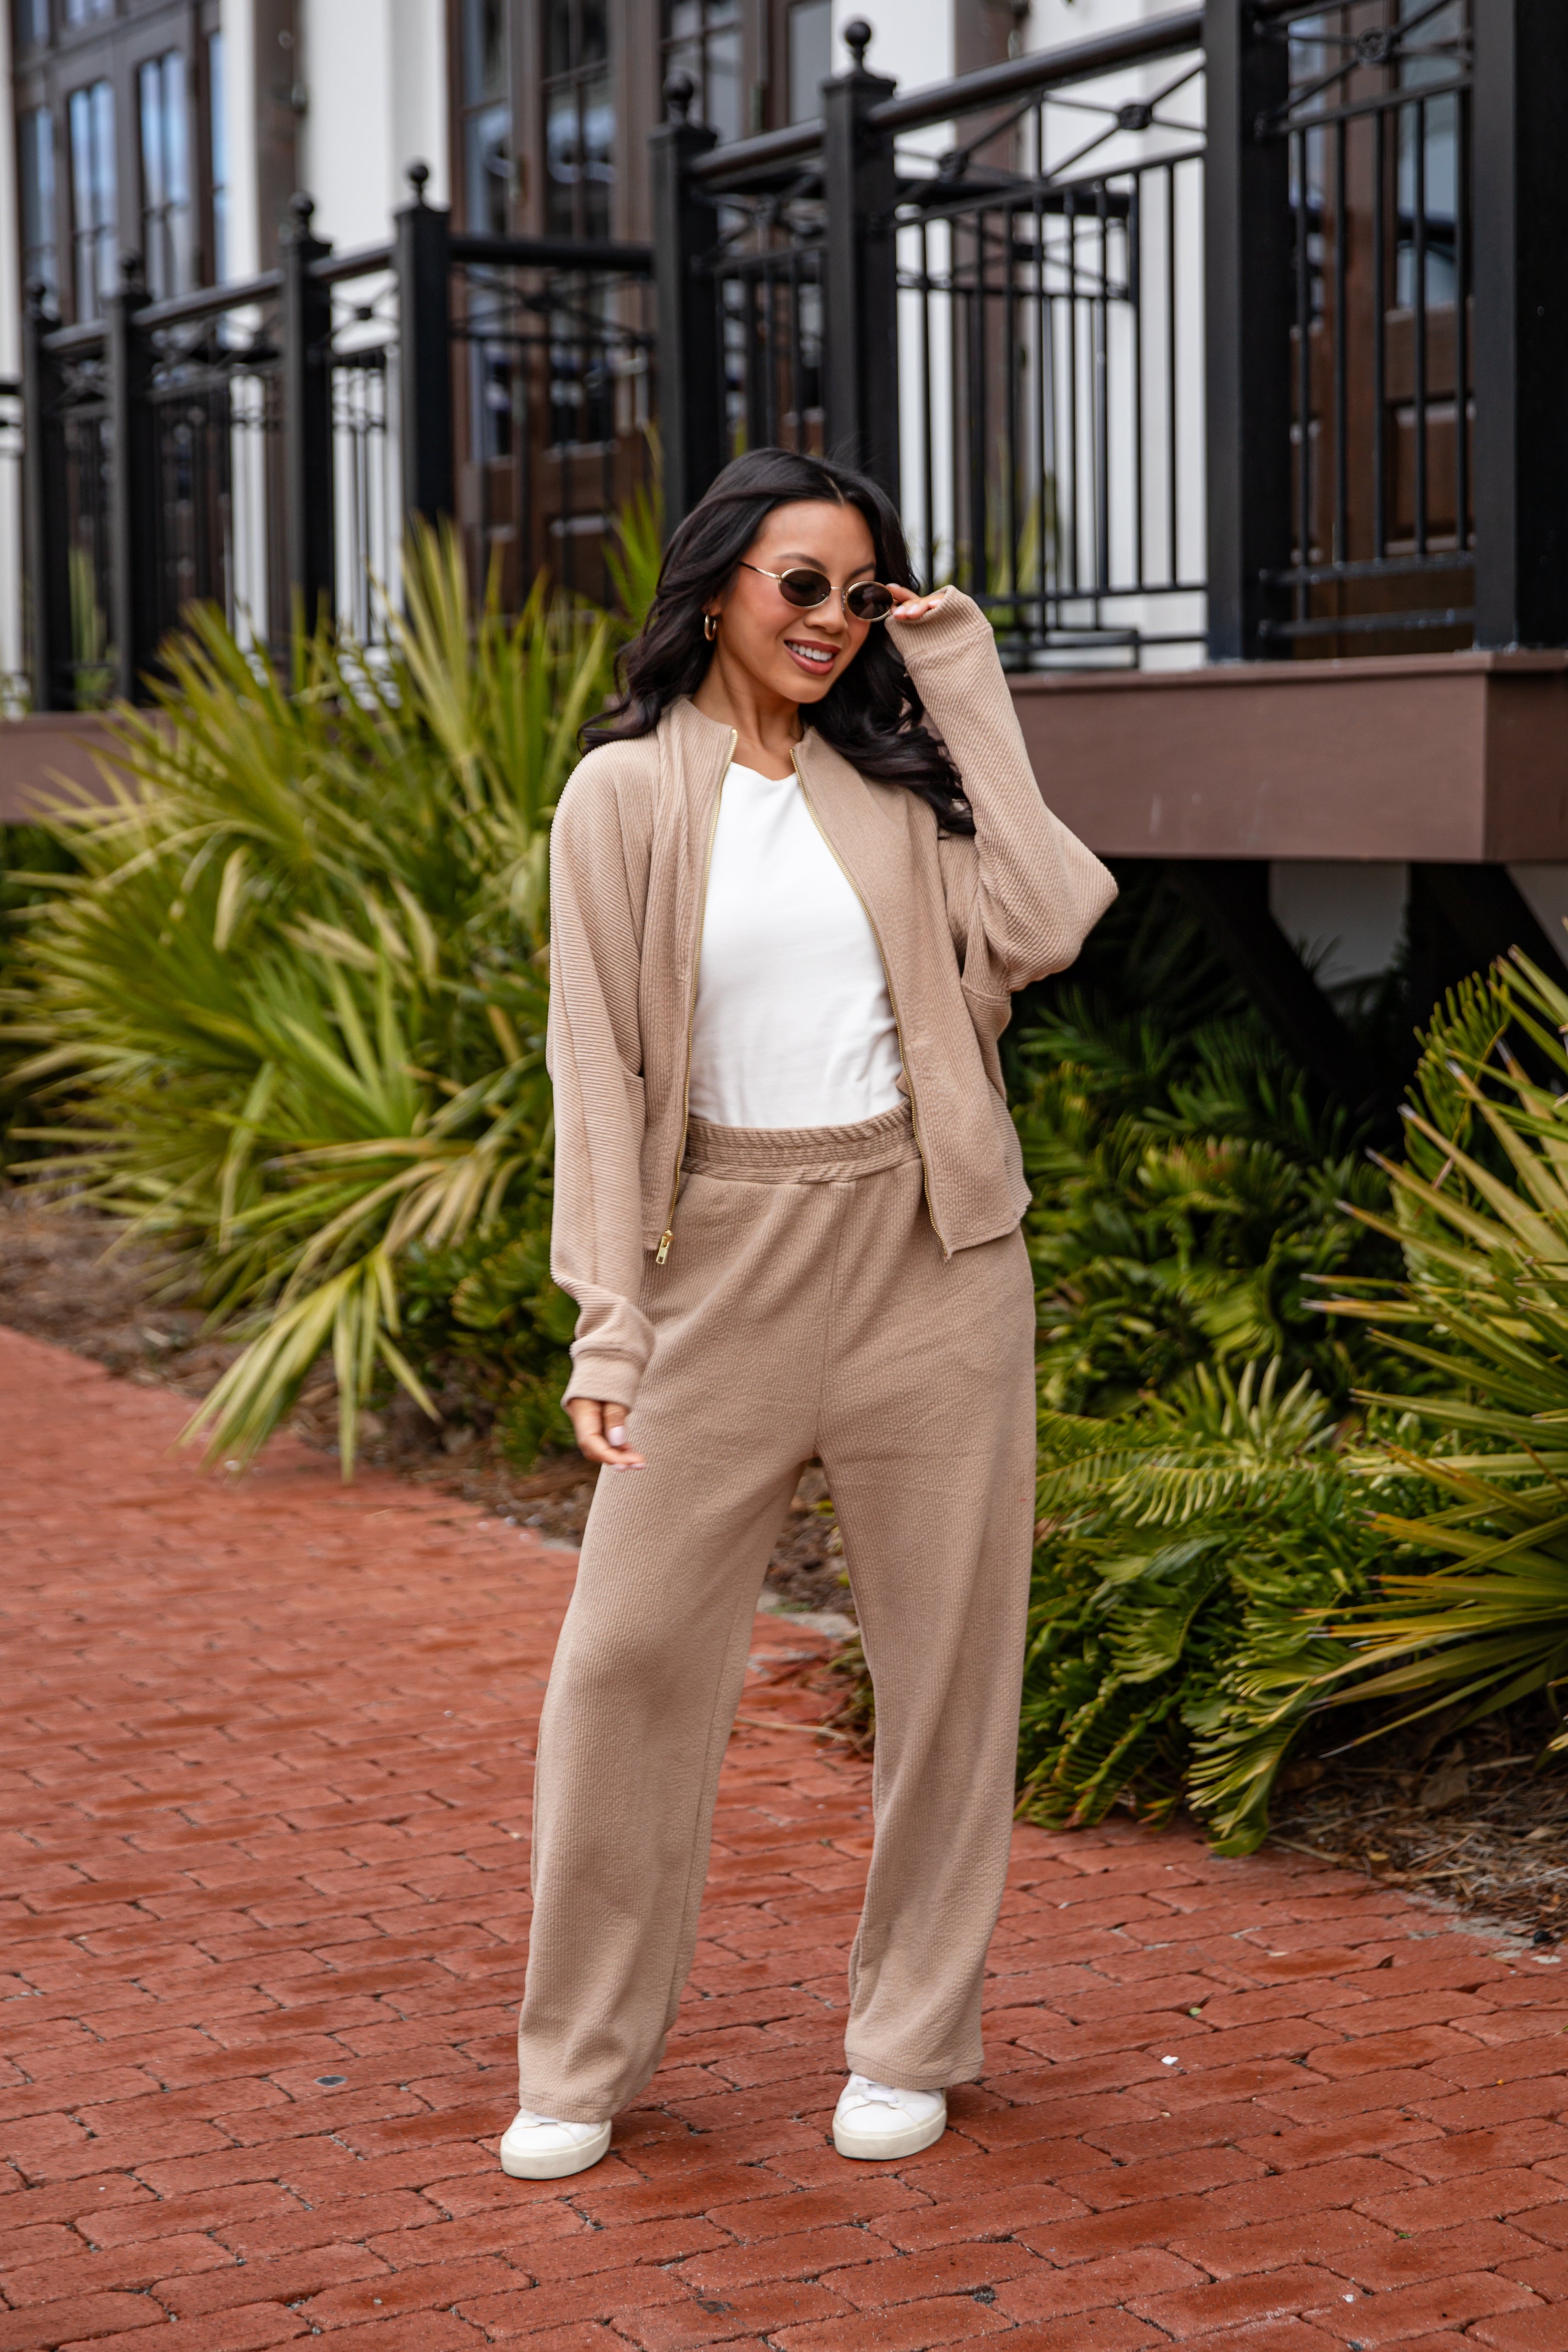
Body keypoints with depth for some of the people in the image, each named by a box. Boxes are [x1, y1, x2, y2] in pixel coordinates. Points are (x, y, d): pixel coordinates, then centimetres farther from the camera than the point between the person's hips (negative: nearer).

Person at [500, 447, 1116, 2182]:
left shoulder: (898, 774, 7)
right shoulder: (624, 797, 0)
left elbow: (1040, 928, -9)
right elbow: (599, 1065, -2)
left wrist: (964, 688, -3)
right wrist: (610, 1323, -9)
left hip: (929, 1255, 2)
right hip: (730, 1256, -2)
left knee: (946, 1649, 8)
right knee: (629, 1651, -1)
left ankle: (911, 2042, 23)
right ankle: (582, 2061, 15)